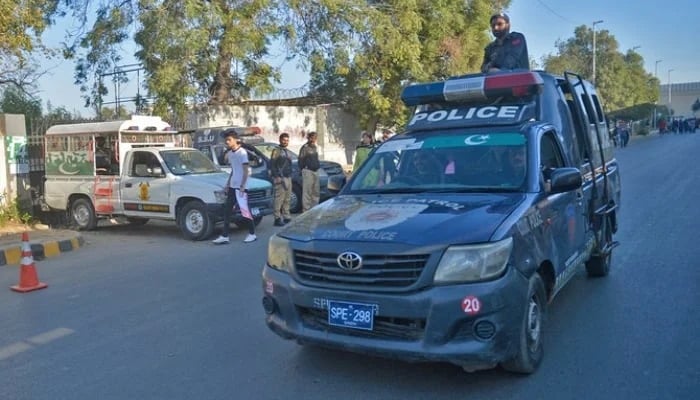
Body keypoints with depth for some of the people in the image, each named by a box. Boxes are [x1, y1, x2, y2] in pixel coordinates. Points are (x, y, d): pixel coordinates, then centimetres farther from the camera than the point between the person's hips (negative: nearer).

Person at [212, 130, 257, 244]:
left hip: (239, 187, -8)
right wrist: (227, 184, 16)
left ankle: (252, 234, 10)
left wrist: (242, 186, -17)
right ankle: (224, 236, 9)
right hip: (232, 187, 8)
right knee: (227, 211, 6)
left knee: (244, 210, -2)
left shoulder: (242, 152, -11)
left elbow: (246, 171, -13)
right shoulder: (229, 153, 13)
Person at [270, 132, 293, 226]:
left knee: (287, 198, 9)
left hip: (288, 178, 8)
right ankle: (277, 218, -12)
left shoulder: (287, 152, 21)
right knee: (279, 198, -12)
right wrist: (276, 177, -19)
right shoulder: (276, 151, -4)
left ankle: (286, 216, 15)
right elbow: (272, 165, -11)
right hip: (280, 178, -8)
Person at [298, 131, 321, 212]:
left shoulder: (315, 148, 17)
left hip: (315, 171, 8)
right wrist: (303, 170, -5)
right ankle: (306, 210, -5)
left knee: (316, 191, 10)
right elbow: (301, 160, -6)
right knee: (307, 191, -7)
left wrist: (318, 166, 16)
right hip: (308, 171, -8)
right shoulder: (305, 148, -7)